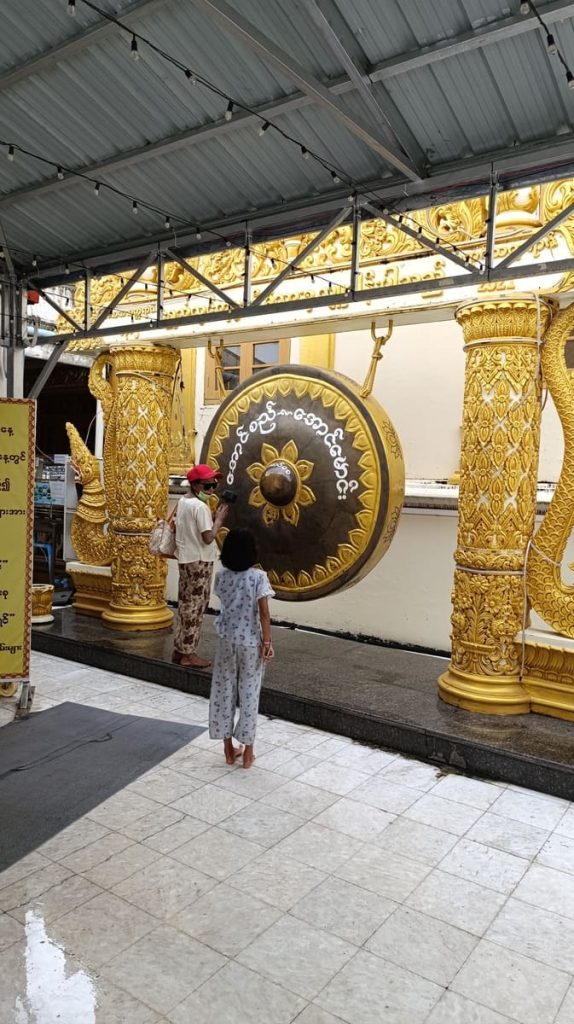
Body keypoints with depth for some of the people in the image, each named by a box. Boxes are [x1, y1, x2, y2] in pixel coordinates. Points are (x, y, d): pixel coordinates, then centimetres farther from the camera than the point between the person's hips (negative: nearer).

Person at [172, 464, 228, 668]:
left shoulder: (183, 501, 10)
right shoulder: (200, 507, -18)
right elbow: (208, 538, -20)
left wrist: (213, 518, 7)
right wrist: (219, 519, -8)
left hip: (185, 558, 9)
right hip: (199, 561, -9)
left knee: (185, 604, 15)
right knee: (195, 607, -1)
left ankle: (179, 649, 21)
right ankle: (188, 653, 5)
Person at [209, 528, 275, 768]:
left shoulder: (221, 576, -3)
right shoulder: (258, 577, -14)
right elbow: (263, 612, -17)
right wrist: (267, 642, -12)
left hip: (226, 641, 3)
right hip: (251, 642, -2)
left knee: (224, 692, 13)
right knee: (249, 694, 8)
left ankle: (229, 749, 23)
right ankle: (247, 752, 17)